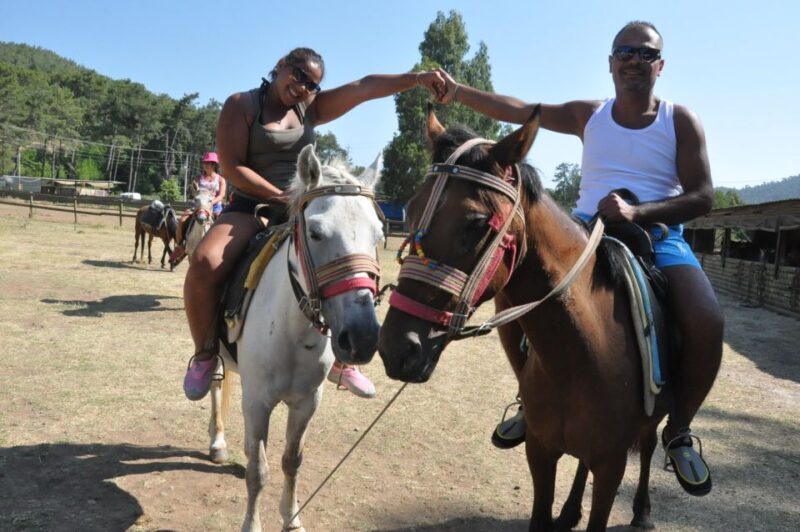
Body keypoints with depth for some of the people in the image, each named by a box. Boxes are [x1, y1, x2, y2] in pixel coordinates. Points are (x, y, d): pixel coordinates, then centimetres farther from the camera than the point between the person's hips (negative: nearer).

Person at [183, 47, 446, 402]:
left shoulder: (311, 108, 8)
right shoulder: (241, 105, -3)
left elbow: (364, 87, -2)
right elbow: (232, 167, -13)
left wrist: (416, 78, -13)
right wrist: (280, 196, -21)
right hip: (250, 207, -4)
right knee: (205, 263, -31)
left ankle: (339, 360, 6)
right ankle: (204, 354, -5)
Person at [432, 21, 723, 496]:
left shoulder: (681, 120, 3)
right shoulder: (589, 115, 11)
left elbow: (702, 197, -5)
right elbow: (519, 112, 6)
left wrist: (638, 211, -22)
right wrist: (457, 92, -5)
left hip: (658, 235, -2)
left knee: (706, 323, -29)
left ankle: (678, 430, -1)